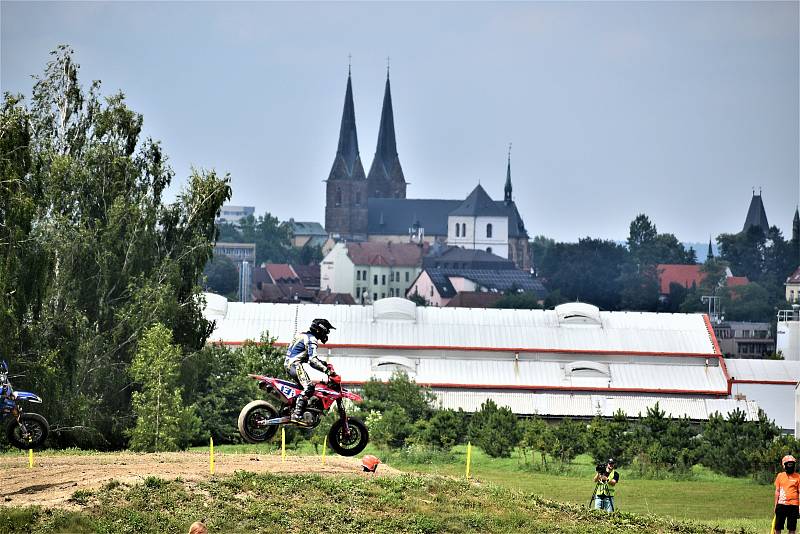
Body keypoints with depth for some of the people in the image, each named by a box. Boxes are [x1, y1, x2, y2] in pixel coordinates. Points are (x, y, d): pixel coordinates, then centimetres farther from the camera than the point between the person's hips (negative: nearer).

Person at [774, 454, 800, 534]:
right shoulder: (780, 476, 6)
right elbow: (777, 491, 10)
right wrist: (775, 505, 7)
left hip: (793, 505, -1)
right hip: (781, 504, 1)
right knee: (778, 527, 3)